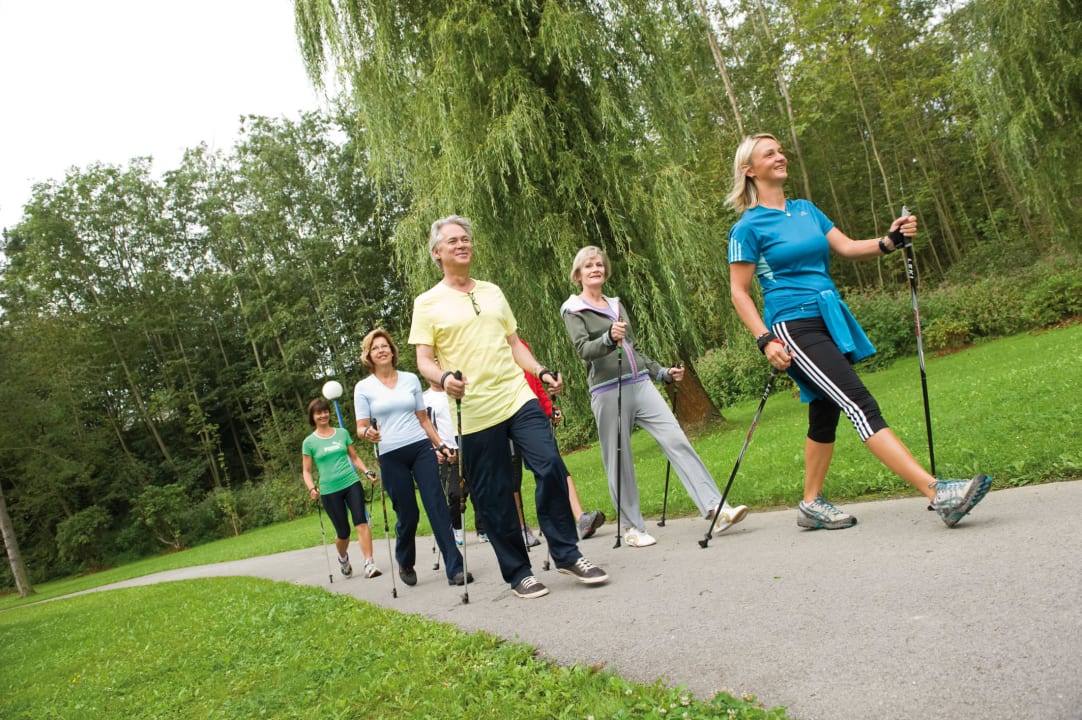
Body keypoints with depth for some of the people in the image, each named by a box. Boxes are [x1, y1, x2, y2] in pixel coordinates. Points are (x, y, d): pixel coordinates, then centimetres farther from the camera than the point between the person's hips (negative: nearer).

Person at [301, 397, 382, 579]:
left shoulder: (342, 433, 9)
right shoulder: (309, 442, 3)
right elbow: (306, 471, 6)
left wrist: (367, 471, 0)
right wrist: (312, 488, -11)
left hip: (352, 483, 2)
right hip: (329, 490, -1)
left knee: (361, 521, -14)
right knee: (343, 532, 4)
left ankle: (369, 564, -14)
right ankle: (343, 558, 36)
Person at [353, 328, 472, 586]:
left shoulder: (411, 379, 9)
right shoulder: (364, 388, 3)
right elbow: (361, 427, 1)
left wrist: (440, 445, 9)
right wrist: (368, 433, -22)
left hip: (421, 448, 2)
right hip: (391, 456, -2)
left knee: (437, 506, -8)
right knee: (407, 515, 2)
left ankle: (454, 569, -8)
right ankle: (405, 565, 30)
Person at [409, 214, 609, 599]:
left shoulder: (492, 292, 16)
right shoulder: (427, 303, 2)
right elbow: (423, 360, -3)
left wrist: (541, 372, 5)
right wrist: (443, 377, -24)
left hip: (519, 397, 4)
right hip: (475, 411, -3)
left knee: (551, 468, -9)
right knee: (494, 498, 2)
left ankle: (567, 555, 6)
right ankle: (518, 574, 16)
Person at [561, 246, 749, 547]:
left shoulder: (616, 305, 22)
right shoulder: (573, 310, 4)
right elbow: (584, 350, -13)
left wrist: (663, 373, 19)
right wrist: (609, 339, -31)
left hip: (641, 384, 5)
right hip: (608, 392, -5)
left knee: (677, 441, -9)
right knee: (619, 463, -2)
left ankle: (716, 510, -13)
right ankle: (631, 527, 11)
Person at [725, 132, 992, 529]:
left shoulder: (805, 209, 16)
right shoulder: (748, 227, -4)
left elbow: (847, 247, 12)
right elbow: (739, 293, -6)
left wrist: (890, 240, -7)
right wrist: (765, 340, -16)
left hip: (831, 319, 8)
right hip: (794, 327, -8)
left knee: (826, 414, 12)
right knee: (861, 406, -16)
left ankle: (811, 505, 26)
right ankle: (938, 493, -20)